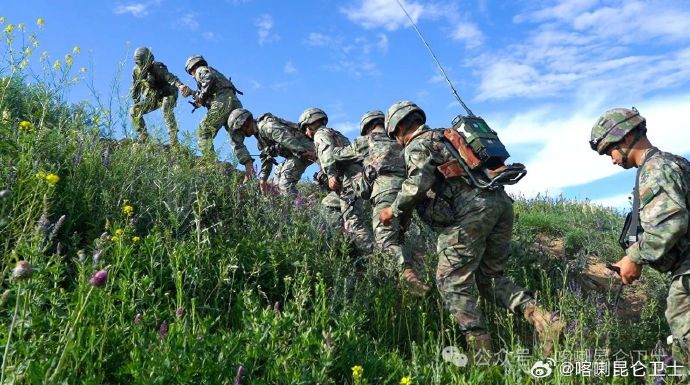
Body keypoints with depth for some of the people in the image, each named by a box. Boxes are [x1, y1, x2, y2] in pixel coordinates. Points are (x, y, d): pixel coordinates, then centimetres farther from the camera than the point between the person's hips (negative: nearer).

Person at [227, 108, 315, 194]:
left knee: (285, 184, -17)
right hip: (295, 154, 11)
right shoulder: (260, 139, 19)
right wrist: (263, 178, 13)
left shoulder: (265, 126, -14)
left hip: (304, 151, -11)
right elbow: (267, 160, 22)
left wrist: (304, 151, -32)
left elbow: (287, 138, -26)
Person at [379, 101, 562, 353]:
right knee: (490, 277, 17)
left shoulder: (416, 145, 6)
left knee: (453, 281, 2)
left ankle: (481, 351, -2)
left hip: (472, 208, -8)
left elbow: (421, 179, -13)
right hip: (500, 201, 8)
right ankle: (543, 320, 1)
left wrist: (394, 209, 0)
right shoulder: (446, 137, 31)